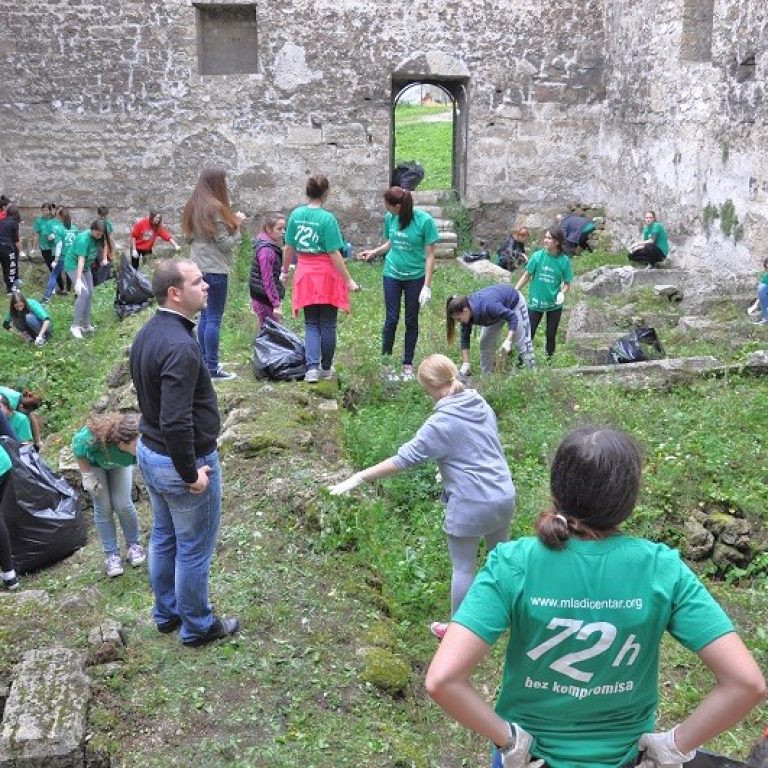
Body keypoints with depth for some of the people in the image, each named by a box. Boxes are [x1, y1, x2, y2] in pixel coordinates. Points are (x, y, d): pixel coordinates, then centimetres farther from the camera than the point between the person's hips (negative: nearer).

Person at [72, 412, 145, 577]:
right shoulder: (95, 437, -46)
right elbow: (78, 448, -21)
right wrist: (87, 475, -19)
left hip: (121, 461, 1)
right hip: (94, 461, -1)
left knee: (122, 504, -5)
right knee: (103, 507, -2)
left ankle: (134, 545, 19)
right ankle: (111, 554, 13)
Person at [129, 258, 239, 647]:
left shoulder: (147, 334, 1)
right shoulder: (180, 346, -29)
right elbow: (176, 422, -33)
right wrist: (191, 473, -21)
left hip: (149, 452, 9)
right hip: (181, 462, -9)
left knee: (163, 538, 23)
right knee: (193, 550, 9)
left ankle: (167, 613, 41)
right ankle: (197, 626, 27)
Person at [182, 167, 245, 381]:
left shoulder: (193, 207, 10)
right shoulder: (215, 208, -15)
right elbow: (226, 244, -14)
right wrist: (236, 225, 2)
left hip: (199, 267, 9)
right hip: (215, 269, -9)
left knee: (205, 315, 15)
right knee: (214, 318, -5)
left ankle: (204, 361, 22)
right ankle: (212, 368, -3)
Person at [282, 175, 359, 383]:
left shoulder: (296, 215, -1)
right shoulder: (327, 219, -15)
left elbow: (289, 247, 7)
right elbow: (334, 254, -16)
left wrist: (285, 271, 21)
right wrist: (348, 280, -11)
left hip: (305, 275, 4)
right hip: (327, 275, -4)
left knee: (311, 324, 10)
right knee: (328, 324, 10)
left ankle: (312, 368, -4)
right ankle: (326, 368, 22)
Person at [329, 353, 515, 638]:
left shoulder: (442, 423, -19)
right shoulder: (482, 405, 3)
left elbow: (404, 458, -19)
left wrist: (359, 477, -16)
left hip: (471, 506, -7)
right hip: (504, 497, 7)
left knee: (463, 568, 10)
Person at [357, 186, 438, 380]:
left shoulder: (424, 220, -17)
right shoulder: (389, 218, -4)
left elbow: (429, 255, -13)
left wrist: (427, 286, -15)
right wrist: (374, 252, 2)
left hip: (415, 277, -2)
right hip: (392, 275, 2)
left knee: (411, 321, 9)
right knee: (391, 319, 1)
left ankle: (408, 364, 20)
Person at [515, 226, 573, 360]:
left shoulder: (564, 260, -9)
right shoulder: (538, 256, -9)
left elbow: (567, 283, -1)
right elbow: (526, 276, -2)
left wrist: (562, 293, -22)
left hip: (554, 304, 1)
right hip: (536, 302, -1)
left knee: (551, 335, 13)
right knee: (528, 334, 0)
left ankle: (549, 360, 29)